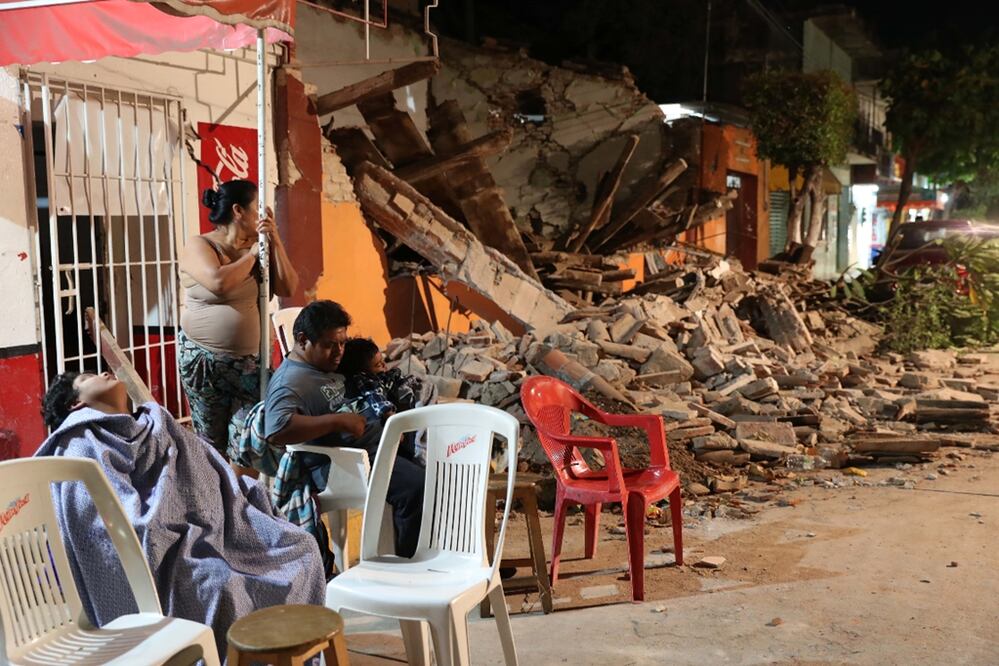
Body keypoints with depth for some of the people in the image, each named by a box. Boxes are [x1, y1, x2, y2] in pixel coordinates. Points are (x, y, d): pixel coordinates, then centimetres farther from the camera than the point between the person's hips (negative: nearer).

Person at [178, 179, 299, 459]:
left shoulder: (258, 247, 7)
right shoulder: (199, 246, -7)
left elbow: (287, 288, 0)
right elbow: (219, 282, -26)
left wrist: (274, 241, -5)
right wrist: (252, 254, -11)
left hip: (250, 362, 3)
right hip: (204, 361, -3)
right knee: (212, 444, 8)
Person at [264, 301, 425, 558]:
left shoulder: (331, 365, 16)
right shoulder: (289, 382, -14)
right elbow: (277, 430, -32)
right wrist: (338, 420, -29)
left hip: (378, 441, 10)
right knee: (416, 486, -26)